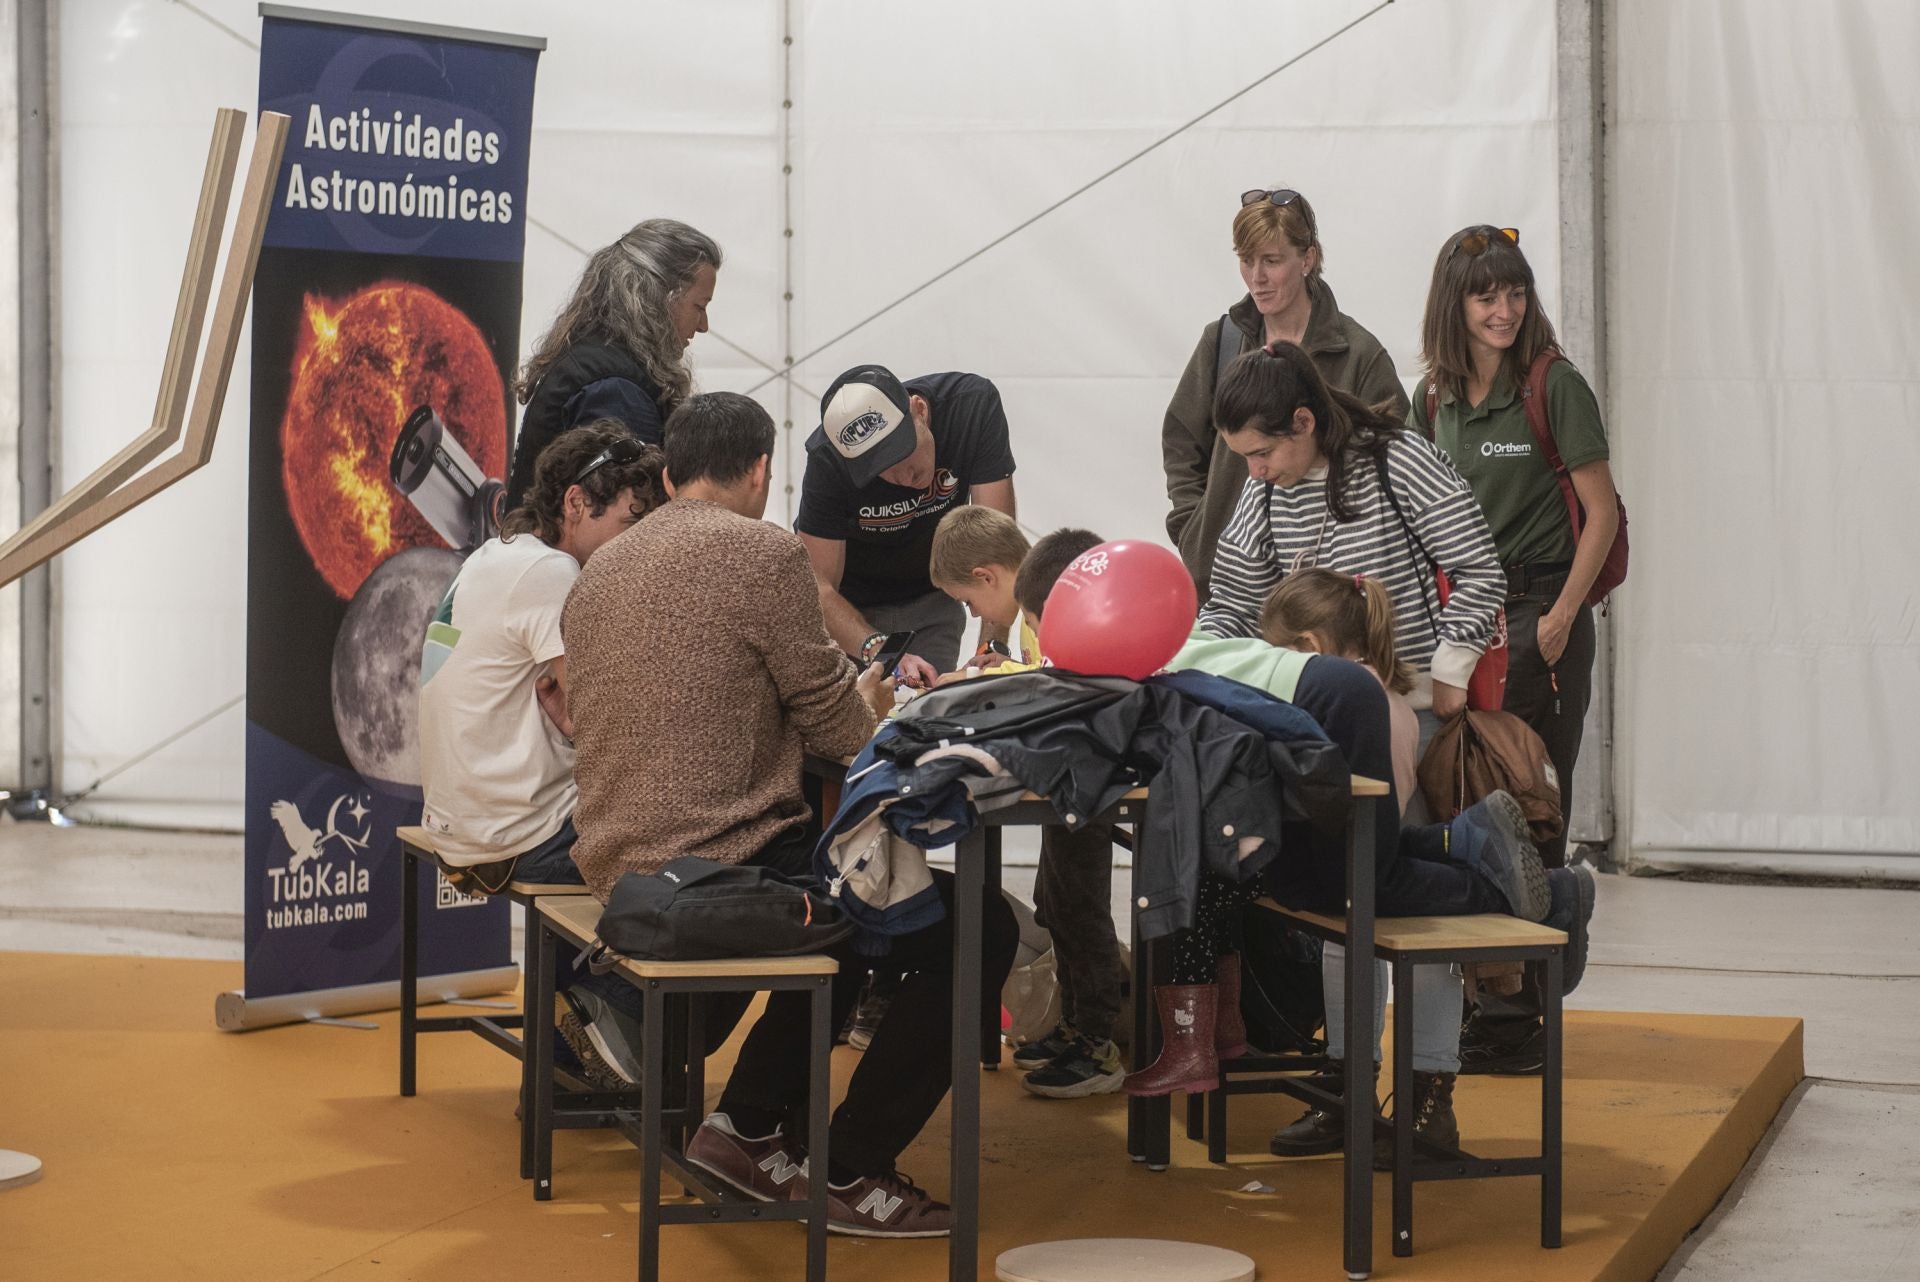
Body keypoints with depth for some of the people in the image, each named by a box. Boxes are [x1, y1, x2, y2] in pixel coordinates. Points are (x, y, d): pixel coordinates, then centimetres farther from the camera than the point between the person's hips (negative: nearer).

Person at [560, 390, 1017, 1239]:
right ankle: (851, 1172, 5)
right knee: (978, 930, -1)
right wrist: (872, 704, 18)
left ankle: (745, 1126, 25)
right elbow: (838, 727, -6)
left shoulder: (602, 569, 15)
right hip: (719, 867, -9)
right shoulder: (761, 552, -10)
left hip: (620, 872, 9)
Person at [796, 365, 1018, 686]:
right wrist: (877, 649, -49)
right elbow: (818, 588, -31)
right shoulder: (828, 462, -32)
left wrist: (992, 647, -39)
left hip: (930, 598, 2)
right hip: (848, 605, -2)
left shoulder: (973, 404, -28)